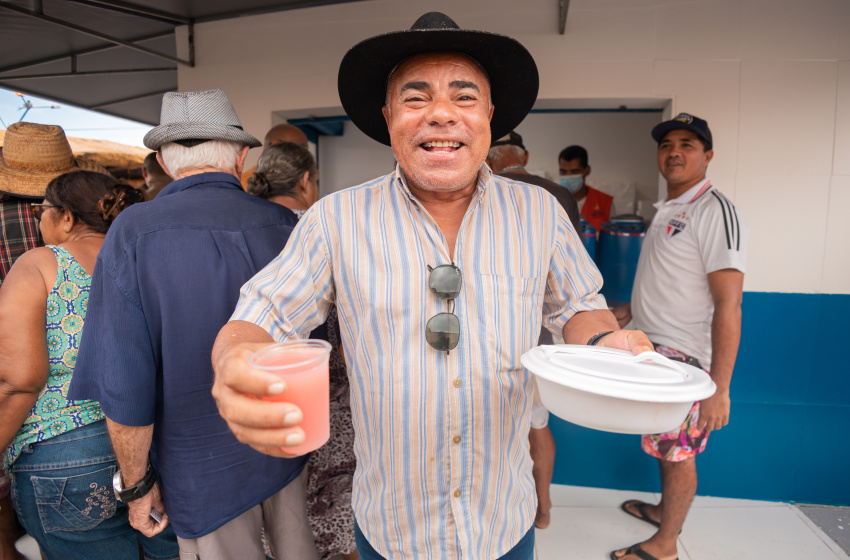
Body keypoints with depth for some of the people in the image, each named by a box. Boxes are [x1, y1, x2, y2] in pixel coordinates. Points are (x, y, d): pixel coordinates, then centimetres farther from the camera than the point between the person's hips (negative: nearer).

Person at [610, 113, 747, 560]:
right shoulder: (668, 210, 13)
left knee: (678, 452, 6)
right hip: (655, 349, 9)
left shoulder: (716, 212, -17)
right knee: (664, 445, 22)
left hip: (684, 358, -8)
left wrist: (719, 388, -25)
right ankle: (664, 511, 41)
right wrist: (631, 309, 16)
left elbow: (728, 305, -22)